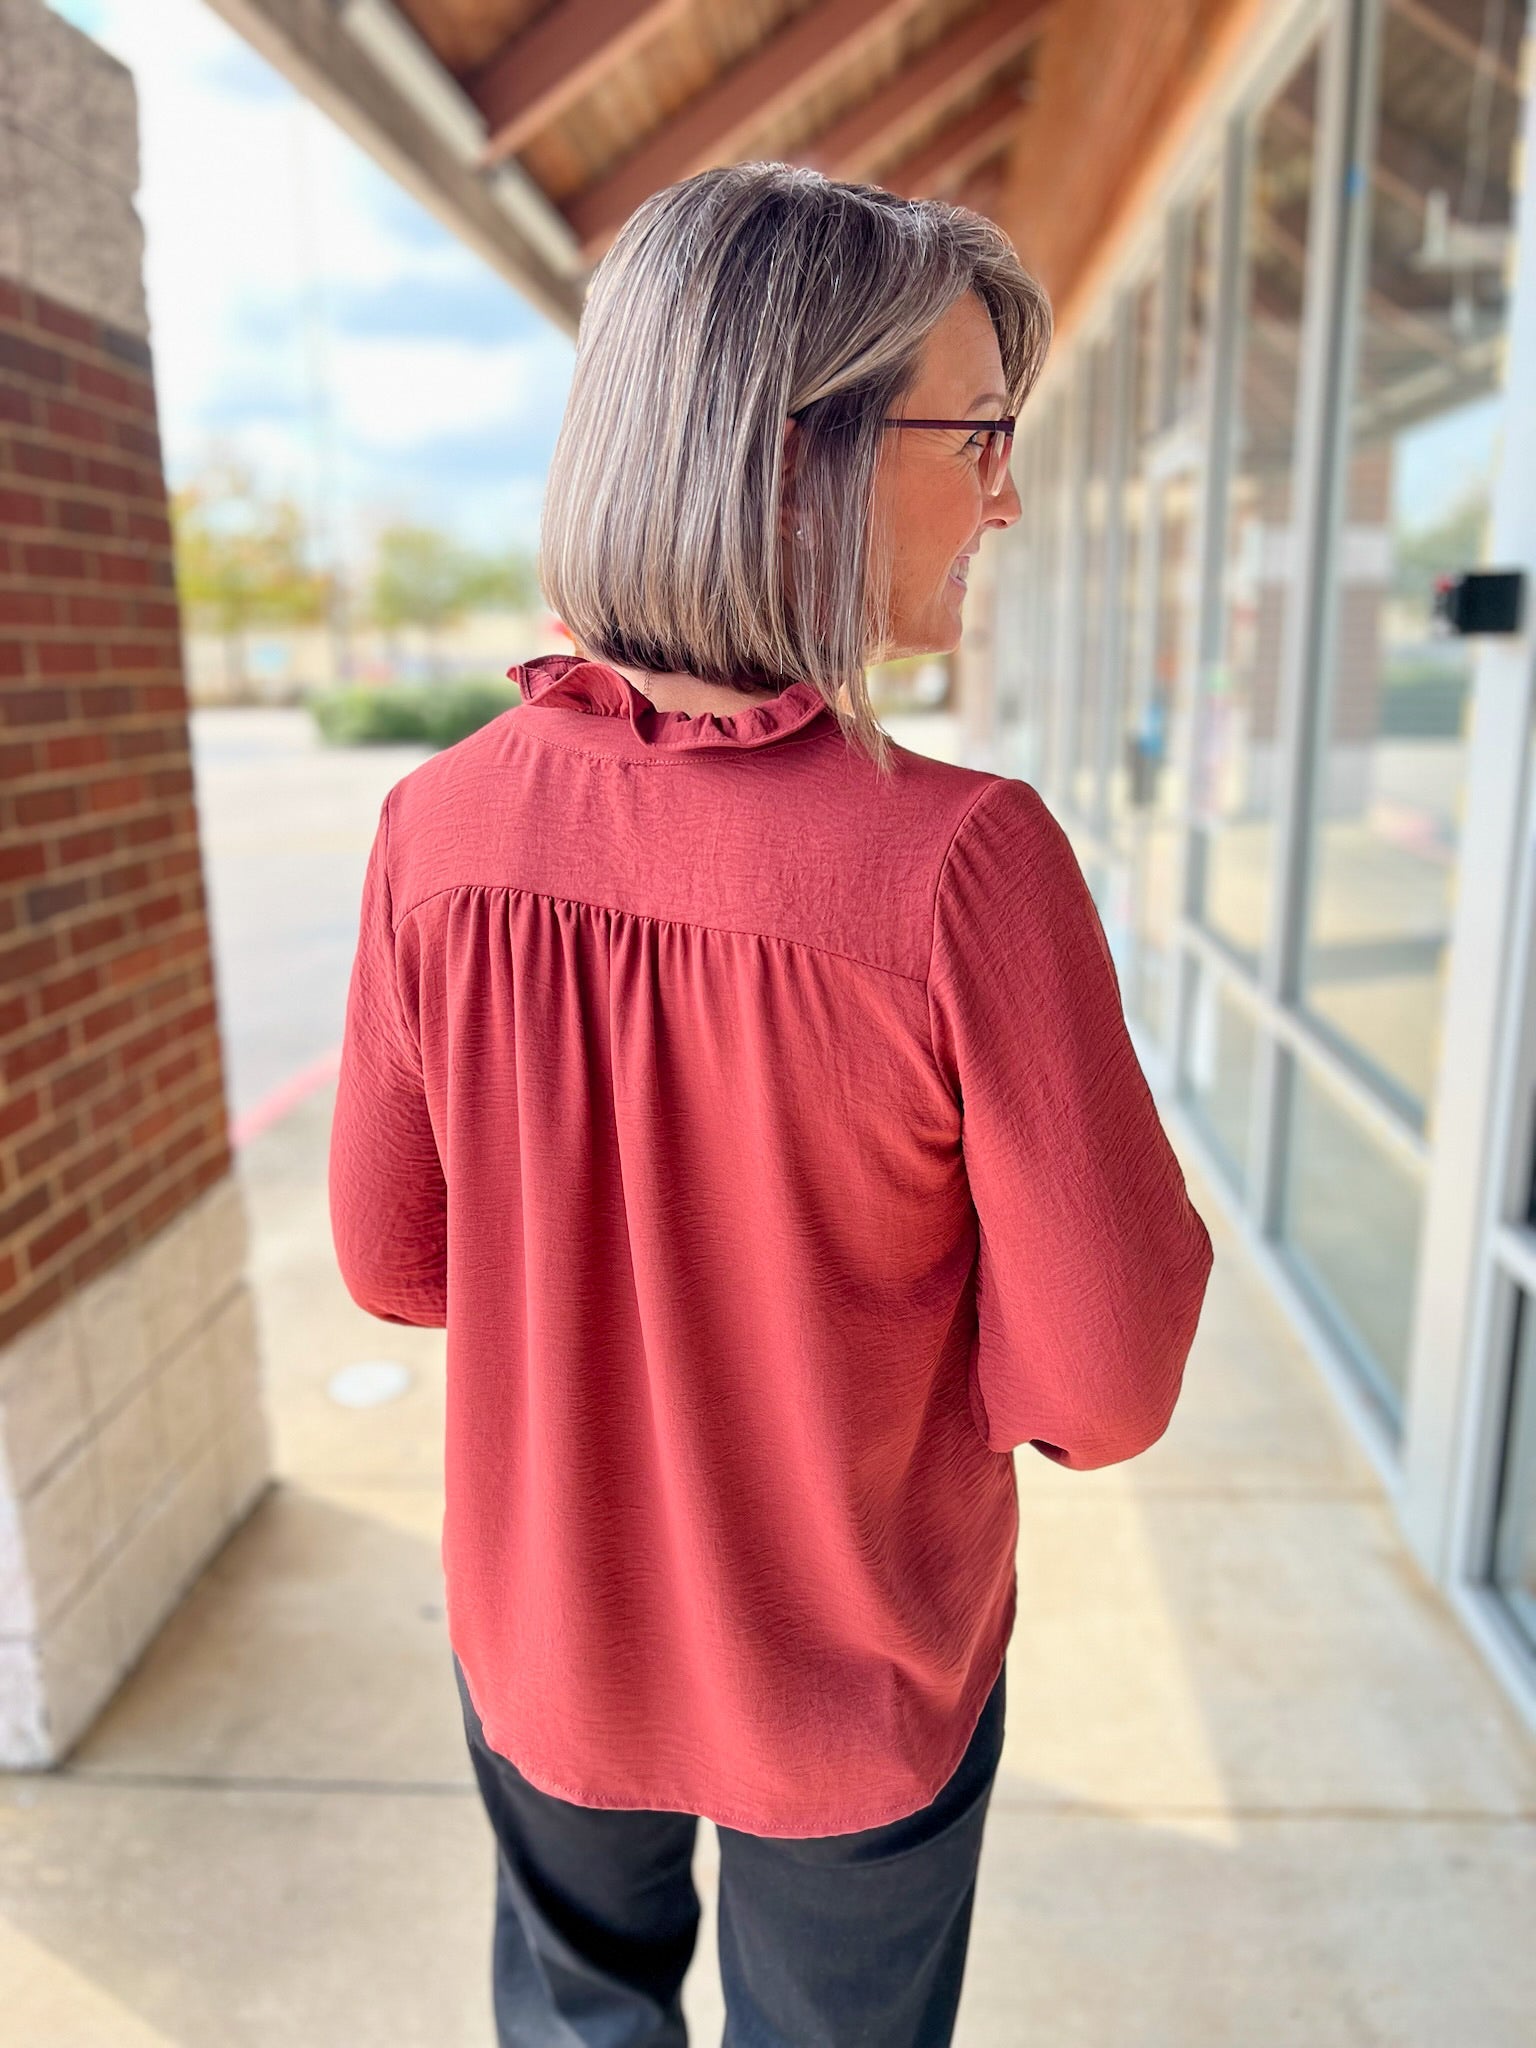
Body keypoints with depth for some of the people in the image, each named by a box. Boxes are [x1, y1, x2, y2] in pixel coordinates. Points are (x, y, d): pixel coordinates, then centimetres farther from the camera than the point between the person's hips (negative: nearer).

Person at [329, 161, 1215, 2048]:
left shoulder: (441, 828, -19)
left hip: (543, 1637, 3)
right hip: (856, 1683, -2)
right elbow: (1110, 1388, -21)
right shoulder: (965, 860, -31)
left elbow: (394, 1263, -8)